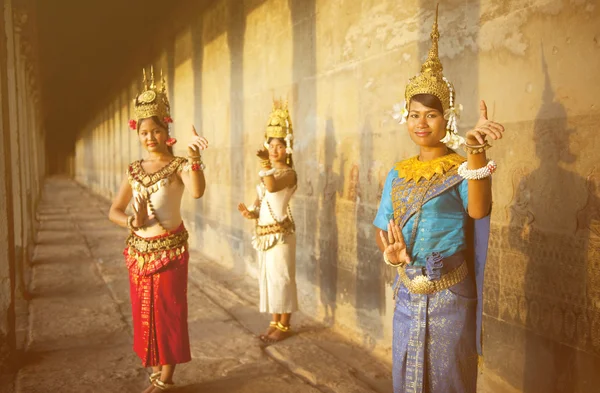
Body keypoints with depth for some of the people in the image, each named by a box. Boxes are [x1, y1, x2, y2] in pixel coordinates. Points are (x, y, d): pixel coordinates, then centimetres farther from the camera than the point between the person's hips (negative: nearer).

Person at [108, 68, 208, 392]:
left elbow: (197, 192, -31)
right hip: (139, 249, 5)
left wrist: (193, 156, -44)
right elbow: (113, 211, 7)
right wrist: (131, 221, -14)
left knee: (169, 311, 3)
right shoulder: (134, 169, 6)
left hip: (169, 249, -5)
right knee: (144, 311, 13)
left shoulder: (178, 165, -9)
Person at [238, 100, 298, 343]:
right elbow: (261, 200, 14)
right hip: (264, 231, 8)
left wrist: (266, 164, -33)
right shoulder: (268, 172, 14)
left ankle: (284, 325, 11)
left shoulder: (288, 173, -11)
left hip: (280, 231, -8)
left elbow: (272, 187, -31)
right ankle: (275, 322, 24)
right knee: (268, 277, 13)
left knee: (281, 278, -2)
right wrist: (251, 212, -4)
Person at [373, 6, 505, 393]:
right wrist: (390, 253, -13)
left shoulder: (461, 168, -10)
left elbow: (478, 211, -31)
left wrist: (476, 151, -46)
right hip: (407, 292, 5)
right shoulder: (398, 173, 6)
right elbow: (382, 226, 10)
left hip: (448, 294, -5)